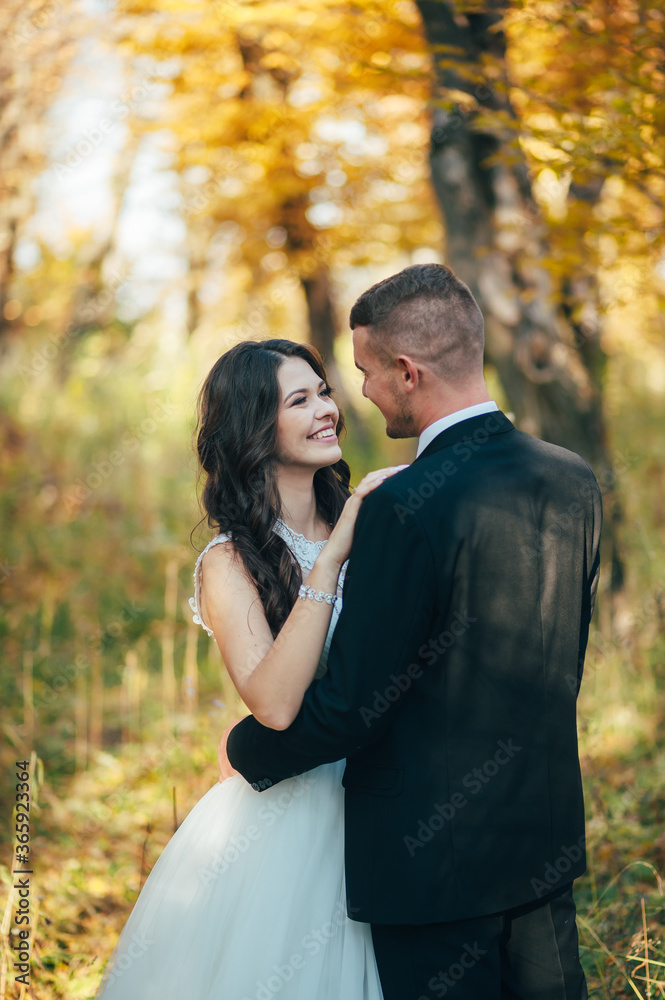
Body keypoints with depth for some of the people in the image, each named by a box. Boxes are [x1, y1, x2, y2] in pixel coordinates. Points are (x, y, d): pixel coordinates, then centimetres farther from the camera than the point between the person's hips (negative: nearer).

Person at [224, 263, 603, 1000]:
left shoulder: (405, 508, -23)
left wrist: (244, 752, 1)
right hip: (547, 837, 7)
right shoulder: (573, 482, 0)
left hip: (434, 853, -7)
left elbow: (348, 708, -17)